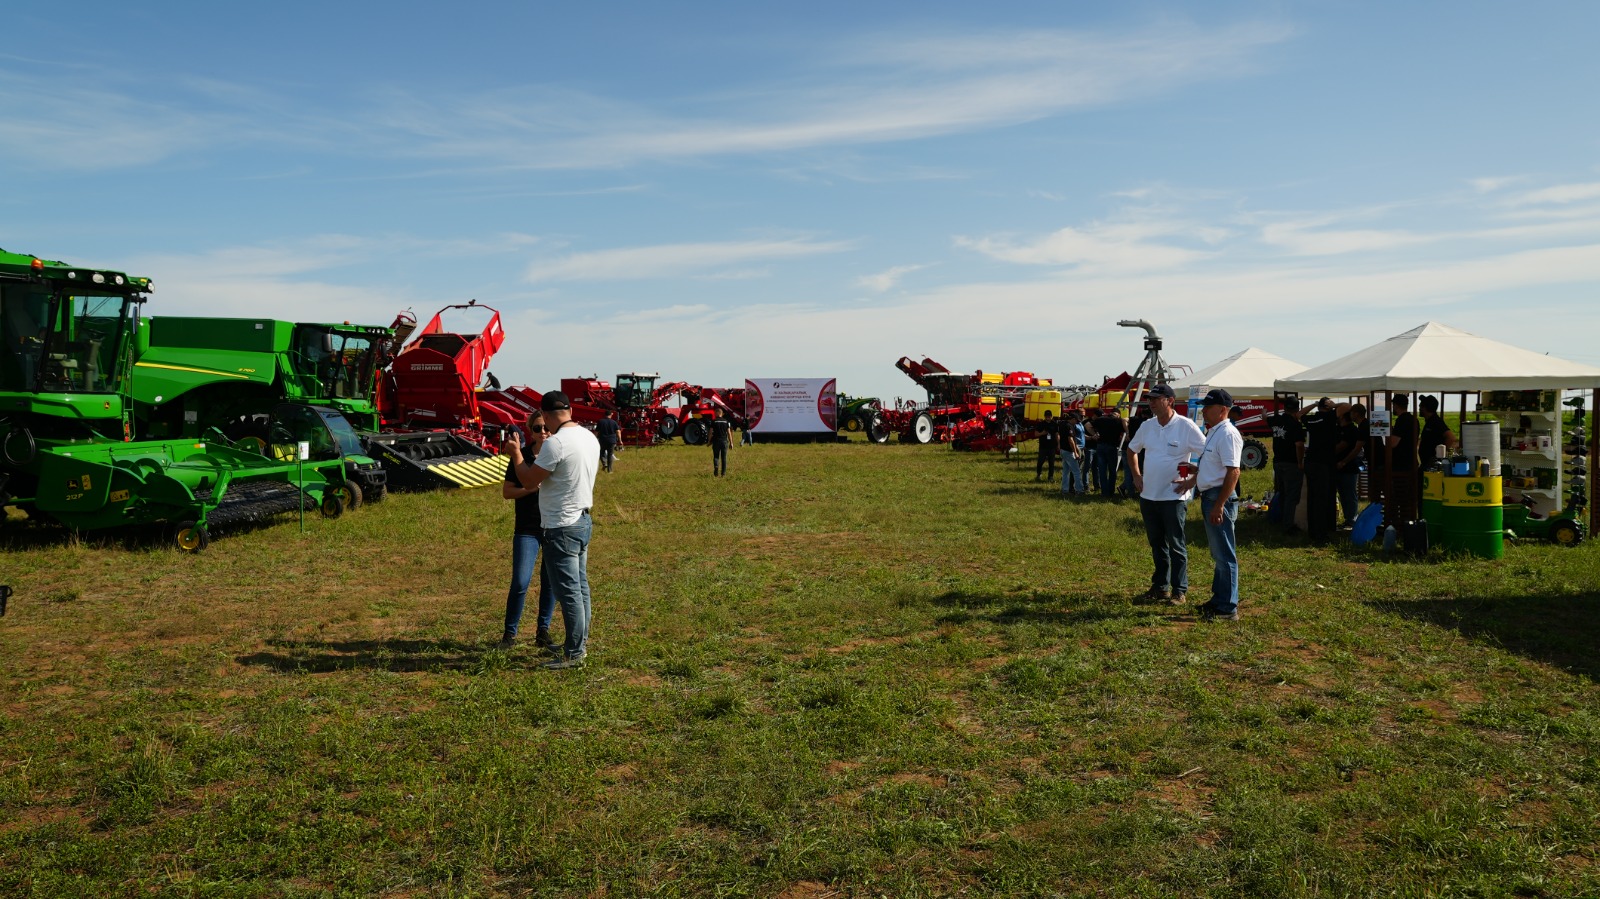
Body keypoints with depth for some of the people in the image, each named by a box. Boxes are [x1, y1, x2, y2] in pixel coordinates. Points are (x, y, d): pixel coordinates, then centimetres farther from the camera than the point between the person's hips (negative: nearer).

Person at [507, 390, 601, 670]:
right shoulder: (590, 438, 6)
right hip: (583, 520, 9)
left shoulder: (555, 443, -21)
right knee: (580, 587, 18)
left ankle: (573, 654, 4)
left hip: (562, 527, -9)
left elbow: (529, 481, -15)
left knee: (569, 591, -3)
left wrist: (516, 453, 0)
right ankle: (580, 644, 29)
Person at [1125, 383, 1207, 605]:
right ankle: (1160, 586, 24)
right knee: (1156, 544, 14)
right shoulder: (1147, 426, 6)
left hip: (1174, 497, -6)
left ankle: (1180, 591, 7)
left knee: (1176, 545, 0)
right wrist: (1136, 476, 14)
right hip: (1148, 495, 6)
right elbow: (1132, 450, 23)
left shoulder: (1186, 426, -11)